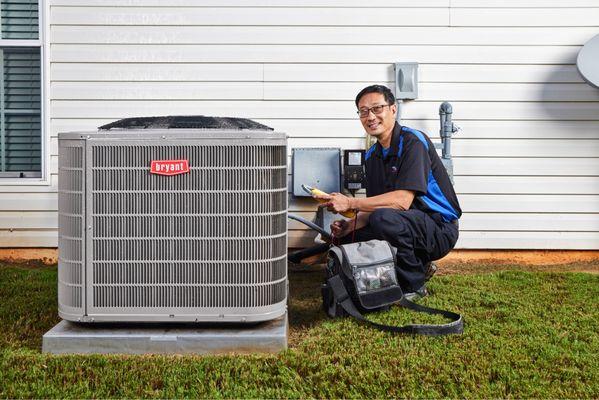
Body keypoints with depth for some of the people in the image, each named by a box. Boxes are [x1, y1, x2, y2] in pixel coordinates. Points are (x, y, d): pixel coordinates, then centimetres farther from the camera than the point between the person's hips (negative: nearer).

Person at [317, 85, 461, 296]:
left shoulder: (413, 142, -16)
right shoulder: (372, 155, 10)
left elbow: (402, 201, -26)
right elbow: (375, 206, 10)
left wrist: (350, 203, -24)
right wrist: (350, 225, -10)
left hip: (439, 229, -9)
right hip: (409, 226, 9)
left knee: (384, 218, -34)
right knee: (347, 238, 4)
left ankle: (413, 286, -12)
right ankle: (418, 266, 11)